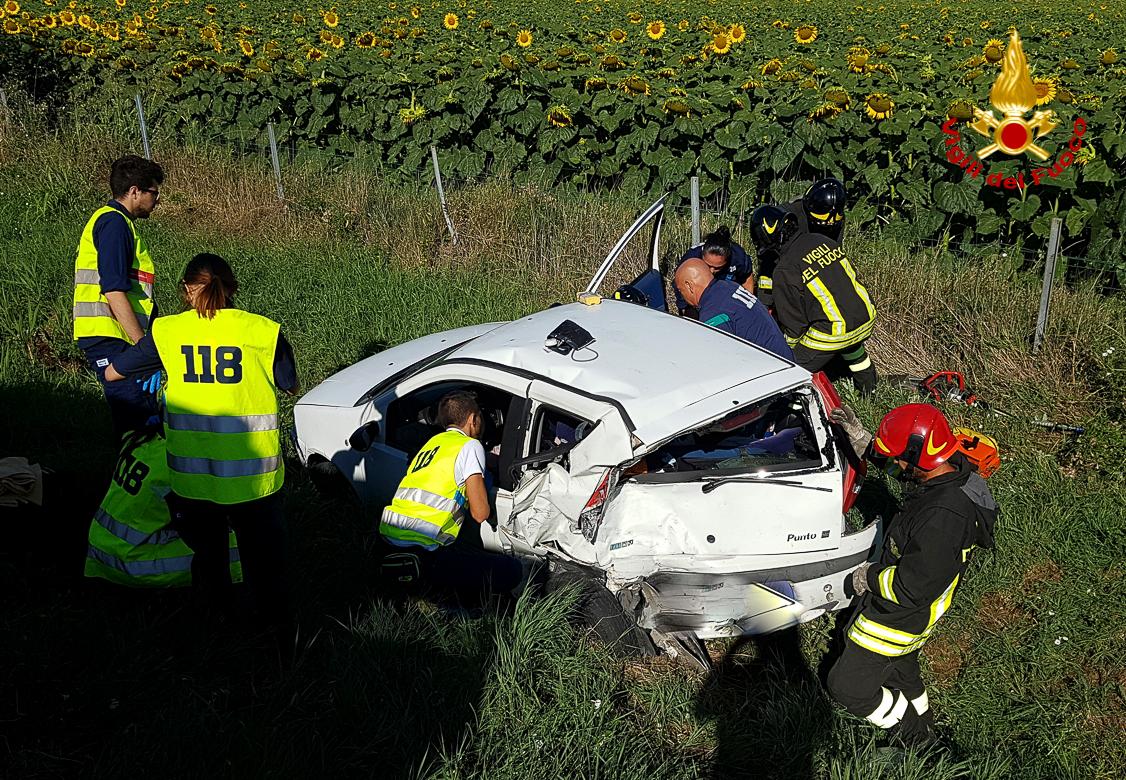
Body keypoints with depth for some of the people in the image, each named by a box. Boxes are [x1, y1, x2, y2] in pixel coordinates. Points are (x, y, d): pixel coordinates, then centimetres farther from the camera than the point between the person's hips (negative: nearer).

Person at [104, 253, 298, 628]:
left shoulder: (166, 332, -2)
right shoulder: (264, 331, -7)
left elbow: (112, 373, 10)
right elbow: (291, 386, 9)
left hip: (192, 474, 2)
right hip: (254, 474, -1)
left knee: (207, 551, 23)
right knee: (263, 555, 13)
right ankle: (276, 620, 21)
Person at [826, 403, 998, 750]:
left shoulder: (943, 519, -40)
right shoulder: (957, 472, -11)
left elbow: (912, 589, -34)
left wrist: (869, 577, -16)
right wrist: (861, 438, 8)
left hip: (898, 618, -9)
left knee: (848, 687, 6)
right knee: (900, 667, 32)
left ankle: (915, 737, 25)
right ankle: (923, 724, 56)